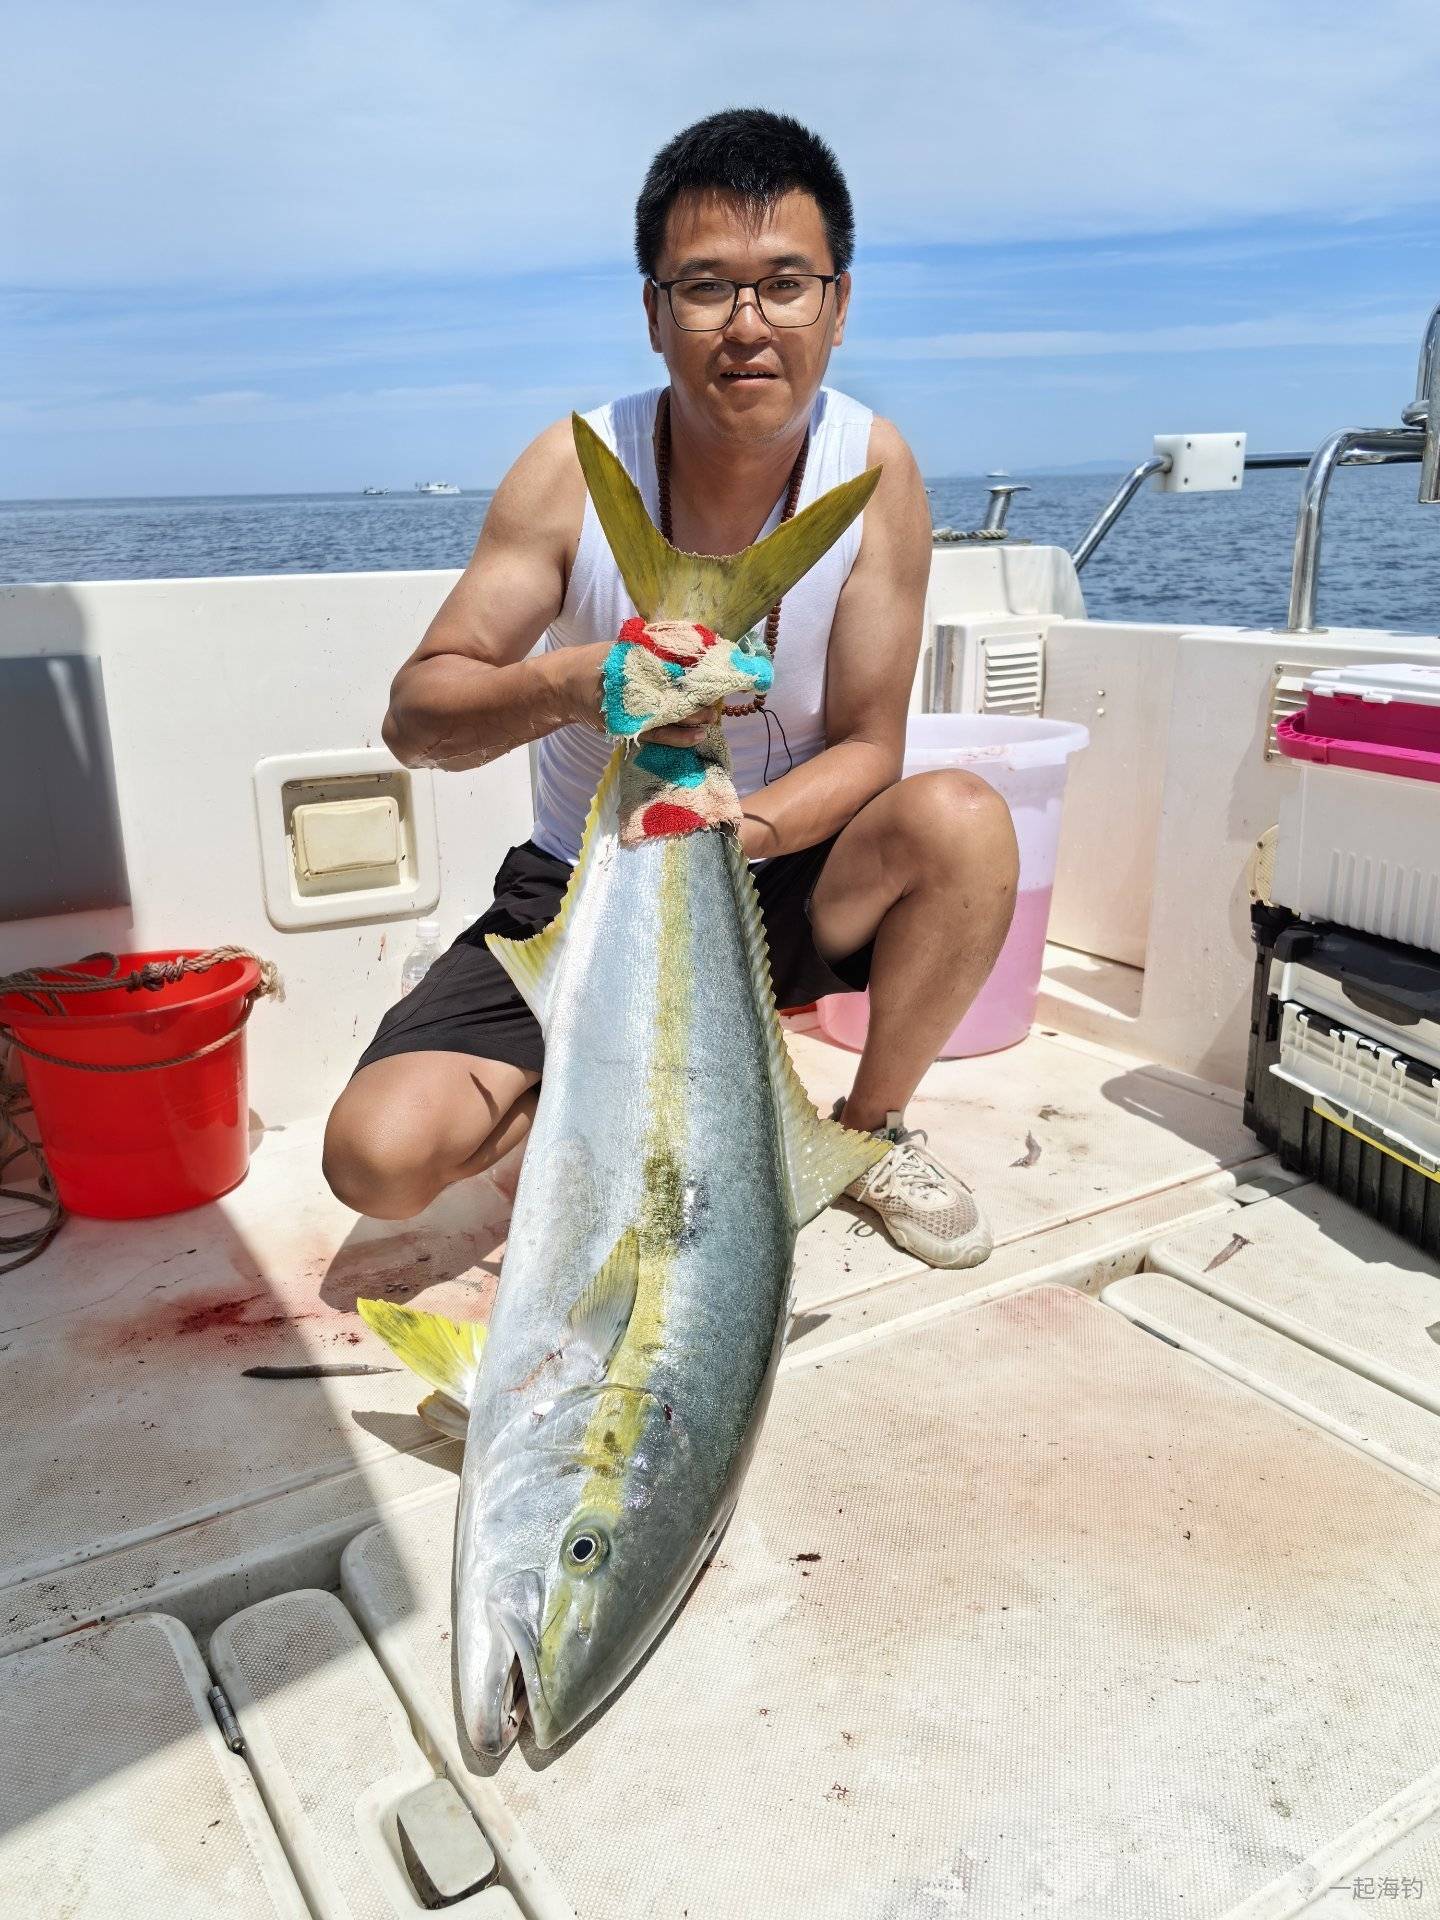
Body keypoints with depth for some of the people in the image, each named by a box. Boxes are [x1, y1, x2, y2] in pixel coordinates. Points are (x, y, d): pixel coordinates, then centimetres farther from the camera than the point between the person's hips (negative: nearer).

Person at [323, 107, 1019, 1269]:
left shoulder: (873, 467, -11)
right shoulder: (577, 466, -13)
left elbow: (868, 745, -10)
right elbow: (414, 716, -14)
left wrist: (731, 832, -31)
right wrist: (568, 686, -36)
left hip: (782, 875, 1)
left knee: (963, 822, -30)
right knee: (380, 1153, -21)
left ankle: (871, 1129, -2)